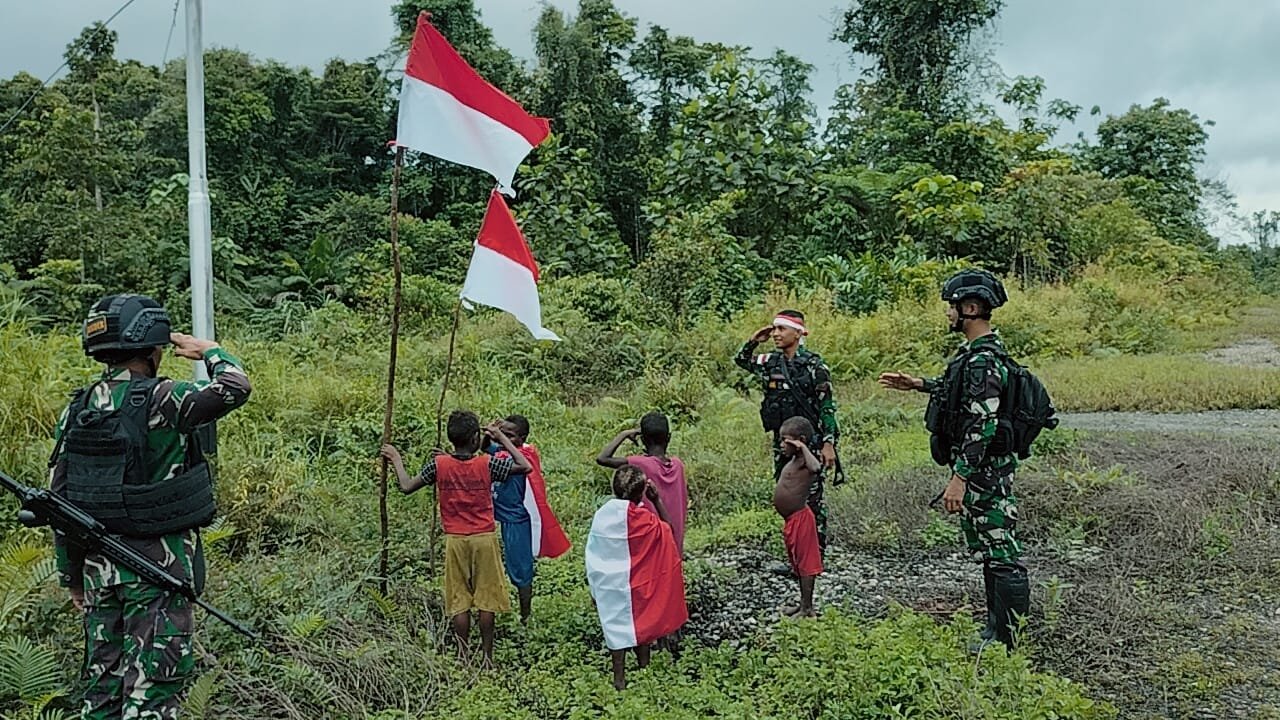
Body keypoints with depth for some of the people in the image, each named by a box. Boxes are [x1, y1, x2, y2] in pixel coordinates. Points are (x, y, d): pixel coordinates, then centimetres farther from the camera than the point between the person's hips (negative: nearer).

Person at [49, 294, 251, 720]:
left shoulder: (76, 411, 6)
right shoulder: (159, 400, -17)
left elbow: (60, 498, 9)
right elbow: (234, 388, -19)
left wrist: (71, 574, 18)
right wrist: (208, 350, 1)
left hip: (99, 565, 7)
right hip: (158, 567, -7)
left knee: (104, 678, 18)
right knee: (152, 684, 1)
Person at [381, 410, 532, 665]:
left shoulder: (438, 464, -7)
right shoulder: (487, 463, -10)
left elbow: (406, 487, 1)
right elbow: (526, 467, -5)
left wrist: (397, 461, 17)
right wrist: (501, 437, 0)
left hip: (455, 541, 1)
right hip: (484, 539, -1)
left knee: (459, 601, 9)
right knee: (486, 600, 7)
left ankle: (463, 658, 13)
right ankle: (487, 657, 12)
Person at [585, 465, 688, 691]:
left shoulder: (601, 515, -10)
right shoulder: (644, 519, -20)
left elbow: (592, 554, -1)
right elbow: (667, 530, 1)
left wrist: (594, 588, 10)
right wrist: (657, 500, -5)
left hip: (608, 585, 2)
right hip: (634, 584, -2)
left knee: (615, 627, 12)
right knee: (641, 623, 18)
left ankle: (619, 679, 18)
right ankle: (644, 669, 32)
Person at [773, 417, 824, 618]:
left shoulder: (803, 462, -18)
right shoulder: (793, 462, 11)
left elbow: (816, 468, -39)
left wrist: (803, 447, -32)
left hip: (800, 518, -10)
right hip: (791, 519, 10)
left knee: (805, 563, 0)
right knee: (798, 563, 18)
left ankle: (807, 608, 8)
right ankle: (804, 604, 30)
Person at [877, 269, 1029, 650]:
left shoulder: (982, 361, -22)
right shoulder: (979, 352, 11)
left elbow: (982, 425, -26)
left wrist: (959, 479, -25)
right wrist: (918, 384, 25)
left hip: (983, 473, -11)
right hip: (983, 471, 11)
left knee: (1002, 555, -2)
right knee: (990, 552, 18)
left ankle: (1012, 643, 7)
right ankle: (997, 629, 30)